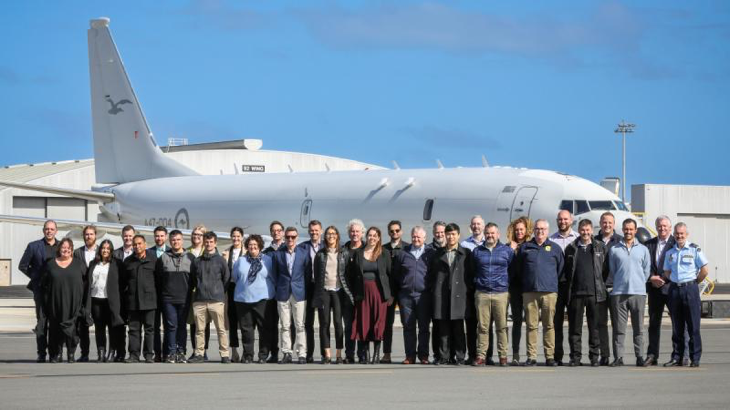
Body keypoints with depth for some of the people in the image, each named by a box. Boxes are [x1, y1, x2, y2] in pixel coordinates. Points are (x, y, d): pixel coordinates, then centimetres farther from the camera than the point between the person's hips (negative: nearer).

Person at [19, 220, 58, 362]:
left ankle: (54, 352, 8)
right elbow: (23, 266, 9)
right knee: (41, 321, -3)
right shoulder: (33, 246, 5)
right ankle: (41, 353, -2)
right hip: (41, 289, -1)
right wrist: (35, 276, 4)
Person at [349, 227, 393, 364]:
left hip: (379, 292, -1)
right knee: (363, 322, -2)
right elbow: (351, 274, 9)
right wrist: (354, 293, 2)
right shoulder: (358, 253, 7)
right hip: (363, 292, 1)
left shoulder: (384, 254, 5)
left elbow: (390, 273, 4)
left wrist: (390, 294, 0)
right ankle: (364, 354, 3)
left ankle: (376, 354, 2)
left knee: (378, 322, -3)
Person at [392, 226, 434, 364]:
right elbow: (395, 275, 11)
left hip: (423, 295, -1)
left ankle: (423, 355, 6)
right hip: (406, 295, 1)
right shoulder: (402, 253, 10)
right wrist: (396, 294, 6)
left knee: (424, 327, 0)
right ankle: (410, 356, 6)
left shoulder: (431, 254, 7)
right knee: (408, 327, 2)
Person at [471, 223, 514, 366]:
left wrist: (509, 287, 9)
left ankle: (503, 356, 2)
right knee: (482, 326, -2)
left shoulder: (507, 251, 9)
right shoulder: (477, 251, 14)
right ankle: (480, 356, -2)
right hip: (482, 294, 1)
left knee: (502, 326, -3)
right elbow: (472, 271, 22)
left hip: (501, 293, -1)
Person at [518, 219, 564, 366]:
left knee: (549, 325, -2)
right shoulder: (525, 248, 13)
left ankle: (550, 356, 0)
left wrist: (553, 283, 9)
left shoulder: (555, 248, 10)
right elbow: (518, 269, 17)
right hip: (529, 292, 1)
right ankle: (531, 357, 2)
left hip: (549, 292, -1)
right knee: (531, 325, 0)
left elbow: (561, 269, 13)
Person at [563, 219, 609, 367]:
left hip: (594, 293, -1)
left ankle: (594, 356, 5)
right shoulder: (571, 248, 10)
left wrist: (600, 285, 6)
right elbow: (566, 270, 14)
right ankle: (575, 357, 5)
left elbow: (606, 269, 10)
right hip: (576, 293, 1)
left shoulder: (600, 247, 8)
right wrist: (570, 285, 8)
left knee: (594, 327, 0)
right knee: (575, 327, 1)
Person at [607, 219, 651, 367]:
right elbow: (612, 270, 14)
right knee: (619, 327, -2)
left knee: (638, 327, 2)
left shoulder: (643, 250, 10)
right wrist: (619, 283, 10)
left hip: (638, 292, 0)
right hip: (619, 293, 0)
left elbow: (647, 271, 14)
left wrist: (640, 284, 9)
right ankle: (618, 357, 0)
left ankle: (639, 356, 5)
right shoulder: (614, 249, 9)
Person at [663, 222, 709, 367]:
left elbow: (704, 270, -3)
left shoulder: (694, 250, -1)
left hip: (690, 289, -4)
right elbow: (667, 273, 18)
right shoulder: (670, 252, 13)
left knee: (693, 327, -4)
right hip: (674, 289, 4)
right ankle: (678, 358, 10)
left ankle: (695, 359, -1)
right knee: (677, 327, 5)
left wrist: (693, 283, 3)